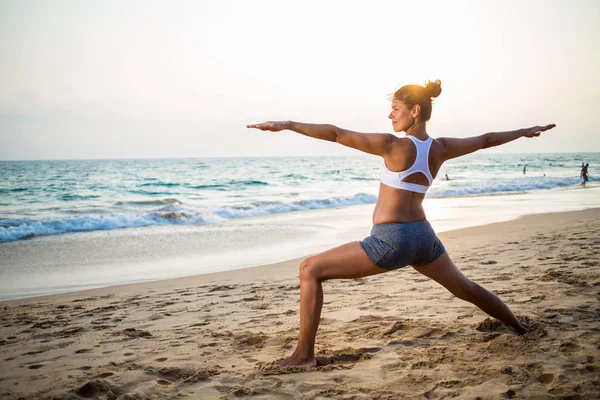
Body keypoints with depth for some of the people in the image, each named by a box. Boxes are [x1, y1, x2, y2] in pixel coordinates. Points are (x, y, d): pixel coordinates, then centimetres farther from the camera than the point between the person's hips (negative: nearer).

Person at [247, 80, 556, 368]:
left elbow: (337, 134, -19)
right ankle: (519, 327, 51)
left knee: (310, 269, -2)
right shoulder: (440, 148, 3)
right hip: (423, 236, 8)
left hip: (391, 240, -7)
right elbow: (485, 140, 18)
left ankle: (304, 354, -5)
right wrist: (524, 132, 35)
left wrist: (288, 125, -18)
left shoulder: (393, 145, -15)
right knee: (465, 288, 32)